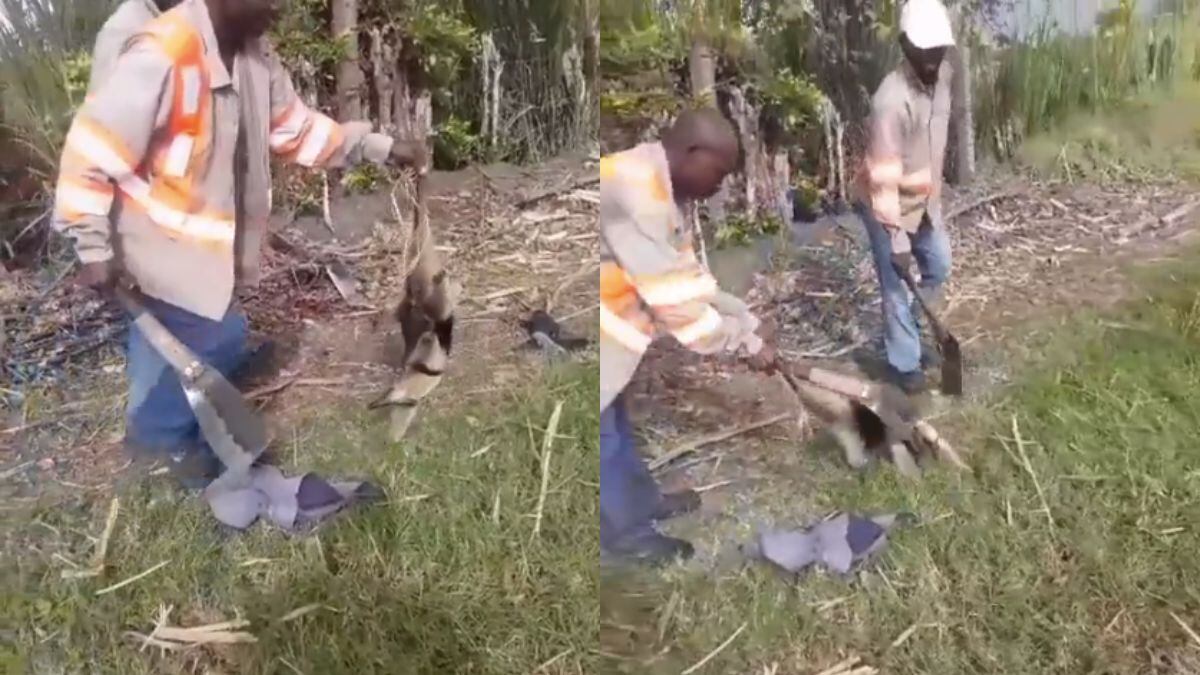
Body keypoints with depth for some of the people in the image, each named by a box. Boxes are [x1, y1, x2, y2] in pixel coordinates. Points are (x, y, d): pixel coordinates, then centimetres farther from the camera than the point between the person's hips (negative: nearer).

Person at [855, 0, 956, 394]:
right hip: (888, 206, -8)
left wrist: (935, 191, 20)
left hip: (924, 199, 8)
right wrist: (897, 239, -27)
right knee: (896, 287, 2)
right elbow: (884, 176, -29)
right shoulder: (891, 100, -30)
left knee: (939, 267, 19)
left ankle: (912, 336, 37)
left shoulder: (943, 76, -5)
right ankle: (905, 362, 18)